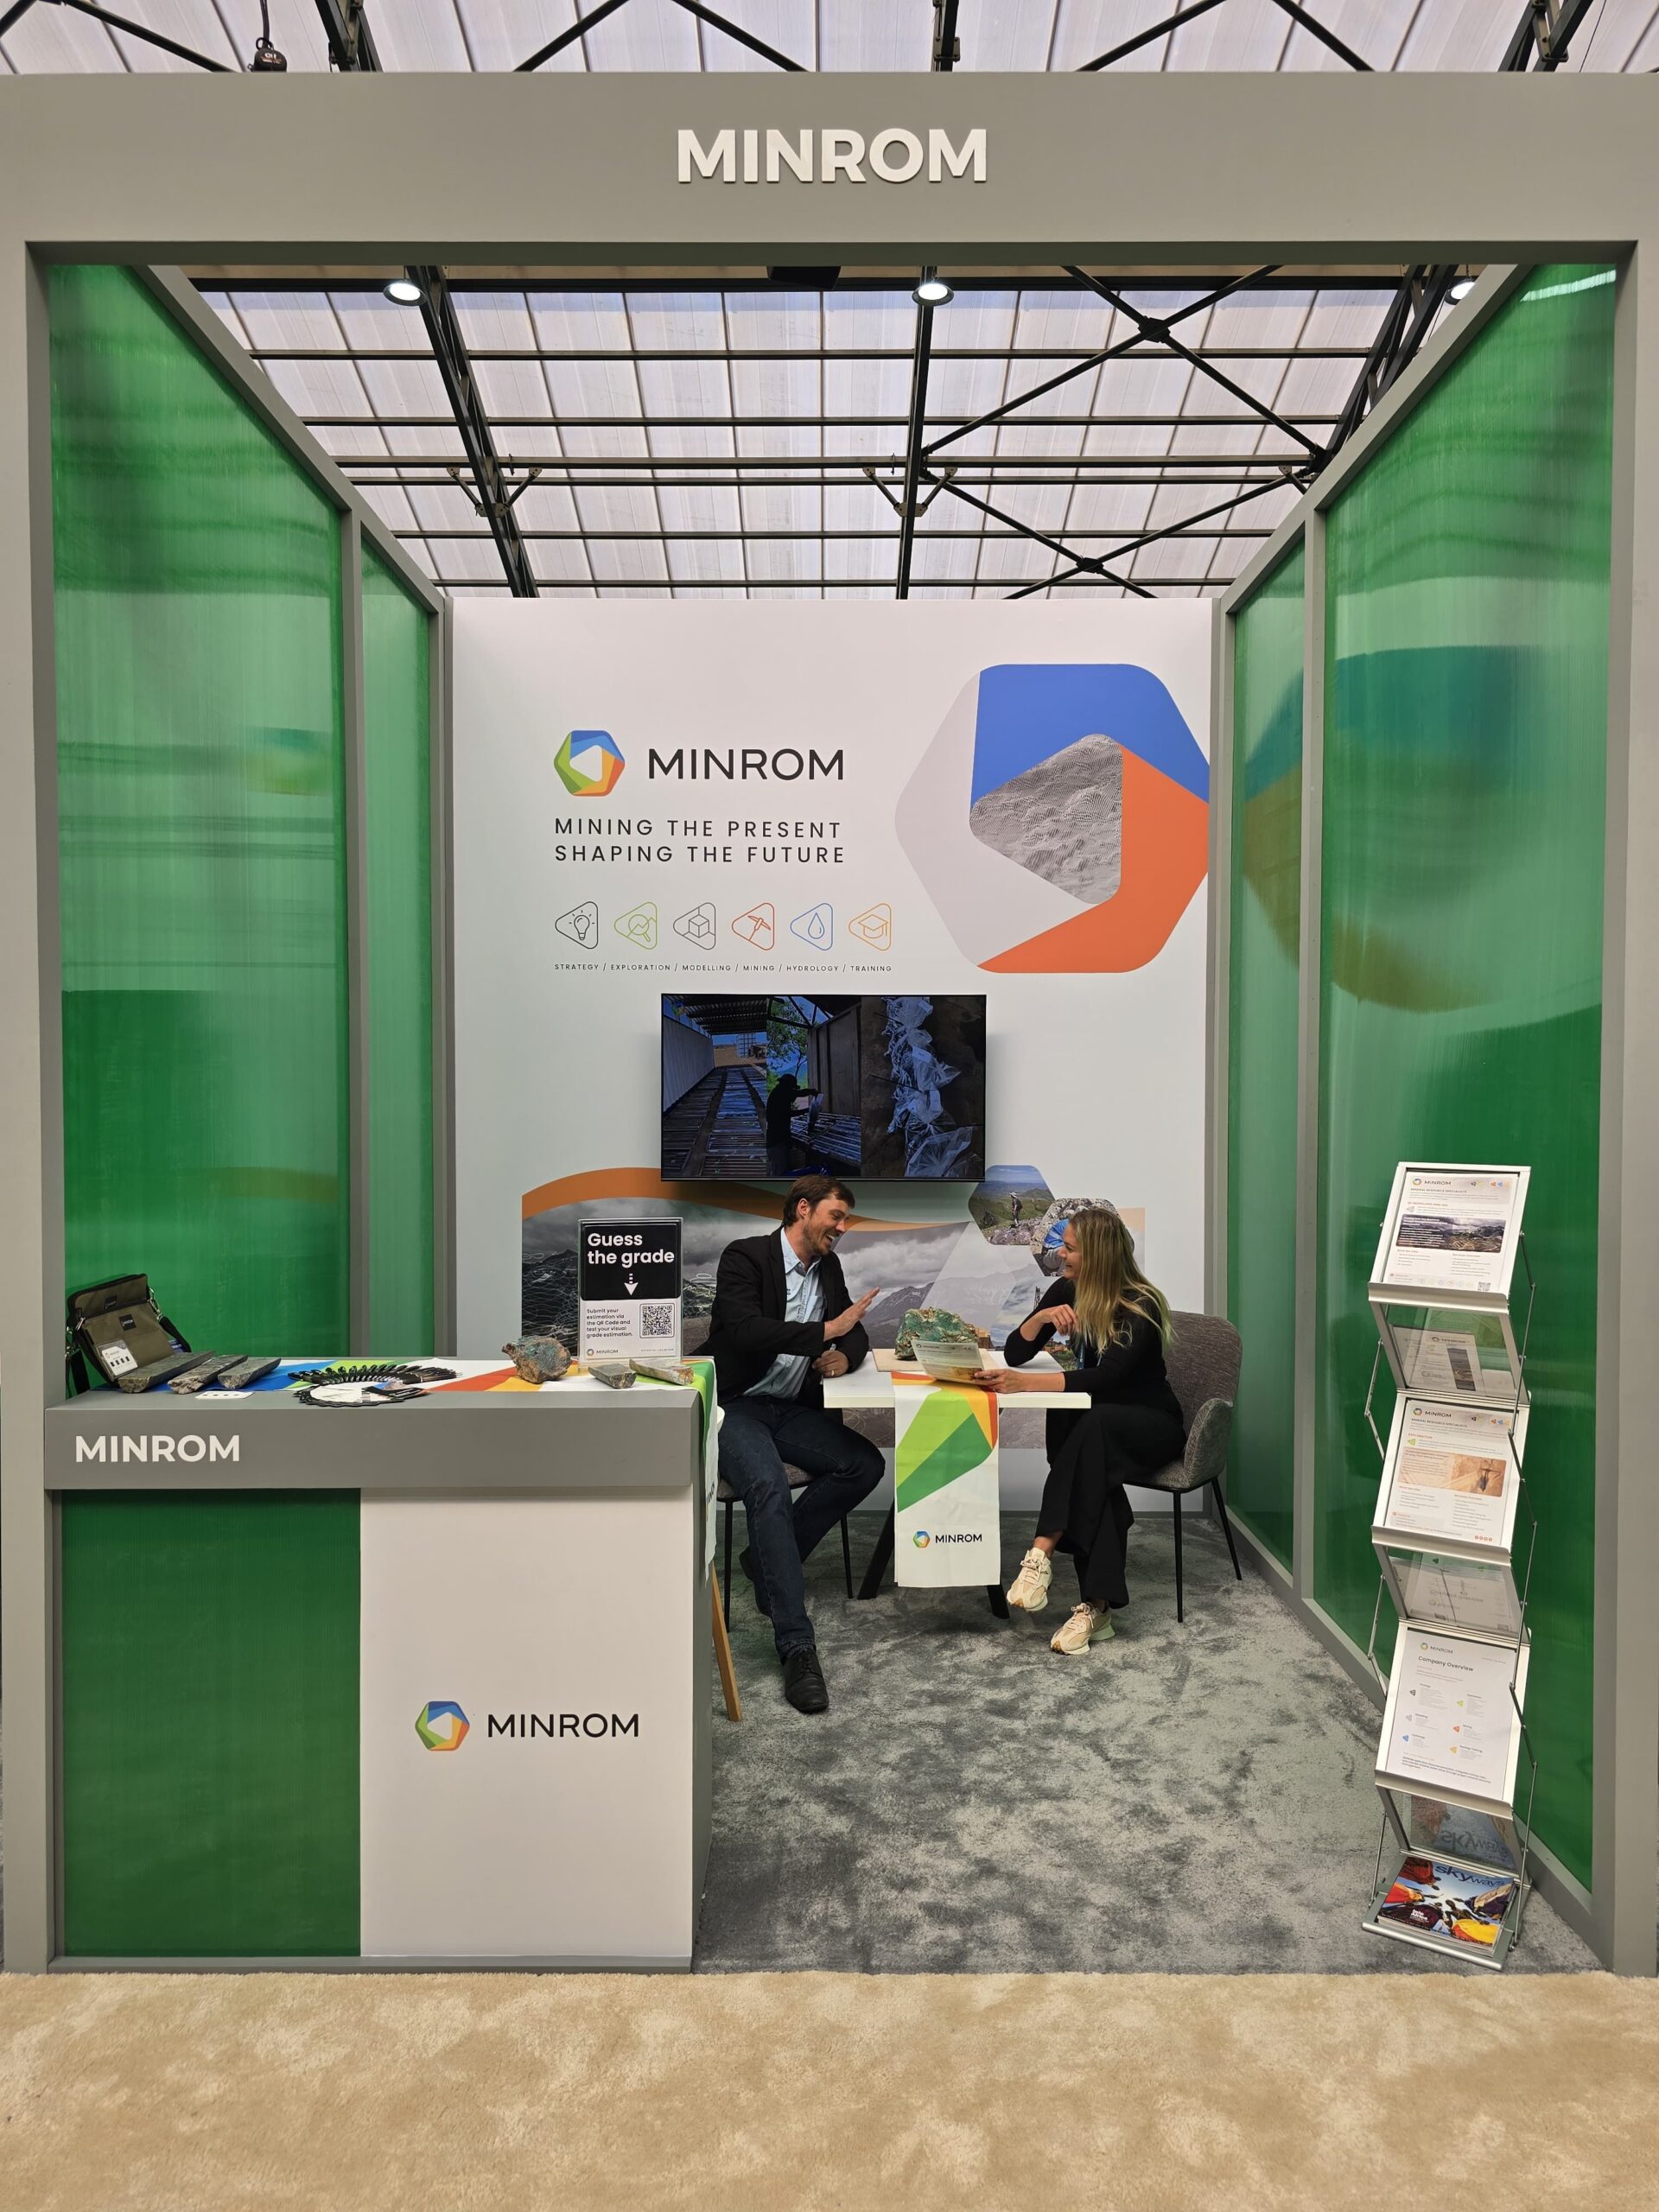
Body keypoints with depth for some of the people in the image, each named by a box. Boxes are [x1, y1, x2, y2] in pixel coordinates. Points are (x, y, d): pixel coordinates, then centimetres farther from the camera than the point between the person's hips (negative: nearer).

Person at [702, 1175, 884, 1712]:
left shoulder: (828, 1267, 12)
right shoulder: (745, 1257, -11)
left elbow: (855, 1334, 18)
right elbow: (746, 1330, -25)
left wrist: (845, 1355, -7)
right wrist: (826, 1331, -22)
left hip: (792, 1410, 7)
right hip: (735, 1407, -7)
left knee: (865, 1464, -15)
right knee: (769, 1488, -33)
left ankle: (769, 1557, 1)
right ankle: (796, 1646, -29)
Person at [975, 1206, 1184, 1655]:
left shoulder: (1141, 1307, -19)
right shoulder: (1067, 1291, -1)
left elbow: (1105, 1379, -33)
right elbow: (1015, 1353, 1)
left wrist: (1025, 1383, -42)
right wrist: (1041, 1317, -20)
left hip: (1152, 1423, -4)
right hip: (1099, 1420, 5)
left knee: (1093, 1425, -39)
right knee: (1092, 1471, -32)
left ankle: (1042, 1551, -44)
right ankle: (1095, 1606, -36)